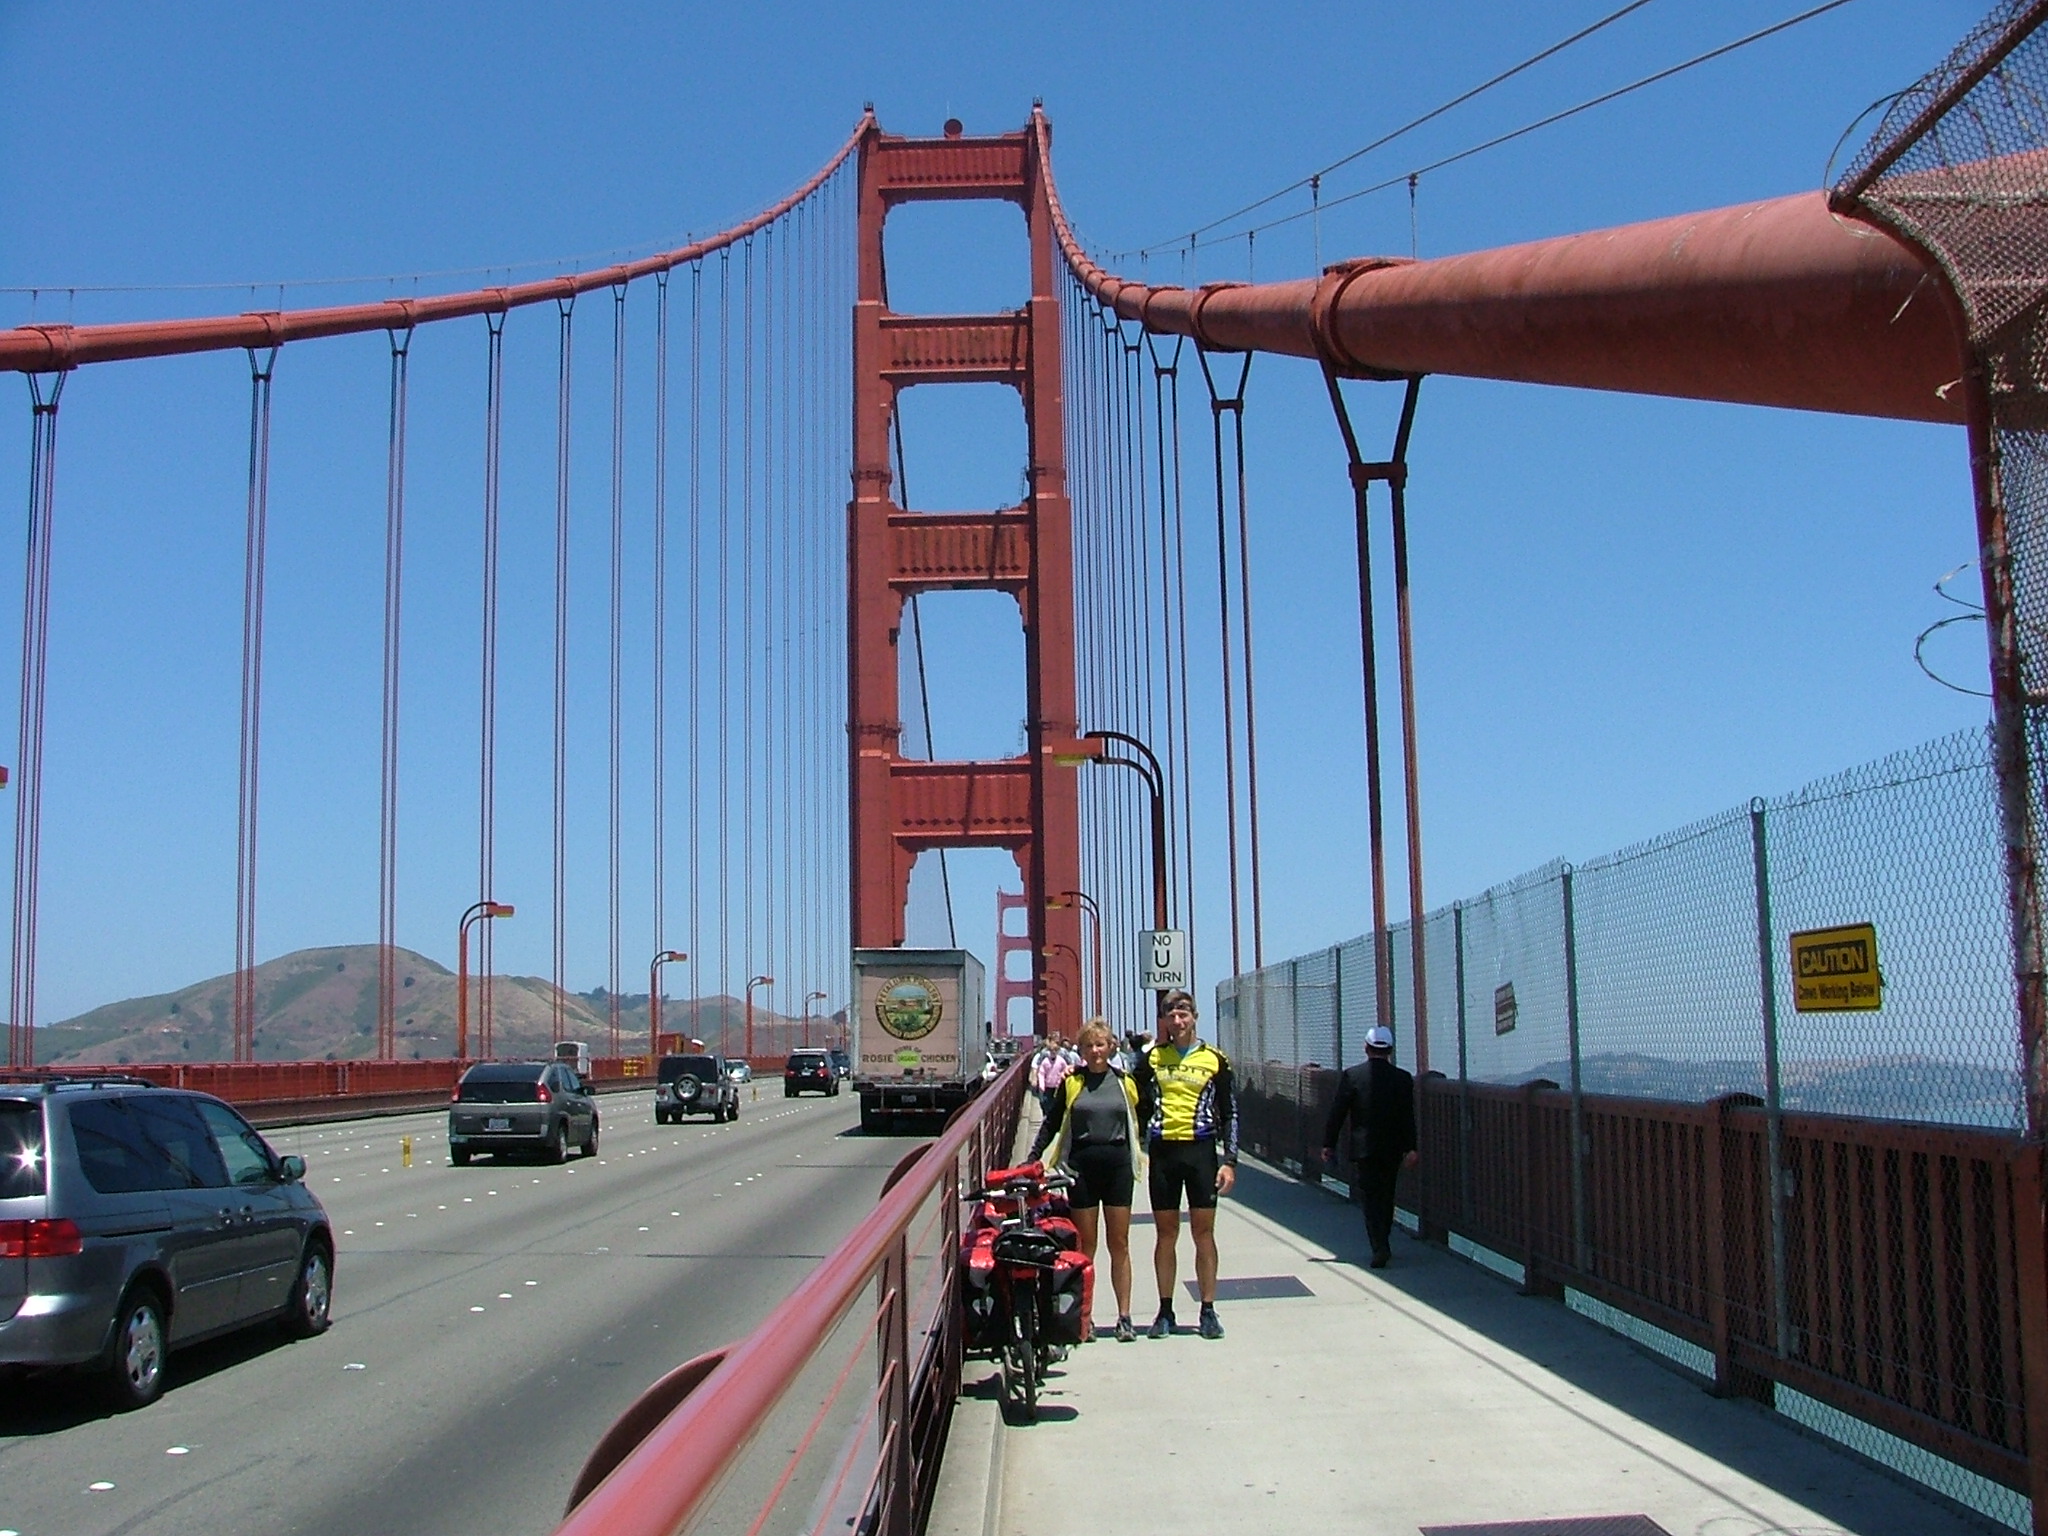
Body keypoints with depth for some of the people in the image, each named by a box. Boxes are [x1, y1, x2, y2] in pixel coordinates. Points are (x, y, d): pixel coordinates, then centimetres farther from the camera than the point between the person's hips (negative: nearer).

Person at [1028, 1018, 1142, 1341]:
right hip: (1082, 1166, 0)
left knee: (1119, 1244, 4)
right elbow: (1052, 1123, 8)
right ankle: (1083, 1317, 9)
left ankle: (1124, 1316, 9)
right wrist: (1033, 1158, 3)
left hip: (1117, 1164, 0)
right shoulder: (1071, 1083, 5)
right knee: (1085, 1246, 5)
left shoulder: (1124, 1081, 6)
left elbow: (1143, 1116, 11)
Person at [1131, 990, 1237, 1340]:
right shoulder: (1152, 1058, 7)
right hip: (1162, 1150, 1)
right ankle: (1165, 1310, 14)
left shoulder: (1214, 1060, 4)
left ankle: (1208, 1311, 9)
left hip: (1201, 1150, -1)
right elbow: (1138, 1104, 10)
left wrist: (1229, 1161, -2)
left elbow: (1229, 1113, 4)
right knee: (1165, 1233, 6)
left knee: (1203, 1232, 2)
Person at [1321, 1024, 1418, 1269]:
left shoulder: (1351, 1076, -6)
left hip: (1364, 1147, -2)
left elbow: (1337, 1113, -4)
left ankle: (1380, 1248, -13)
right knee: (1386, 1196, 16)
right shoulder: (1402, 1079, -2)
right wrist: (1410, 1149, 0)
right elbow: (1408, 1118, -3)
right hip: (1392, 1148, 2)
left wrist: (1328, 1144, 3)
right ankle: (1382, 1245, 26)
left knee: (1371, 1197, 1)